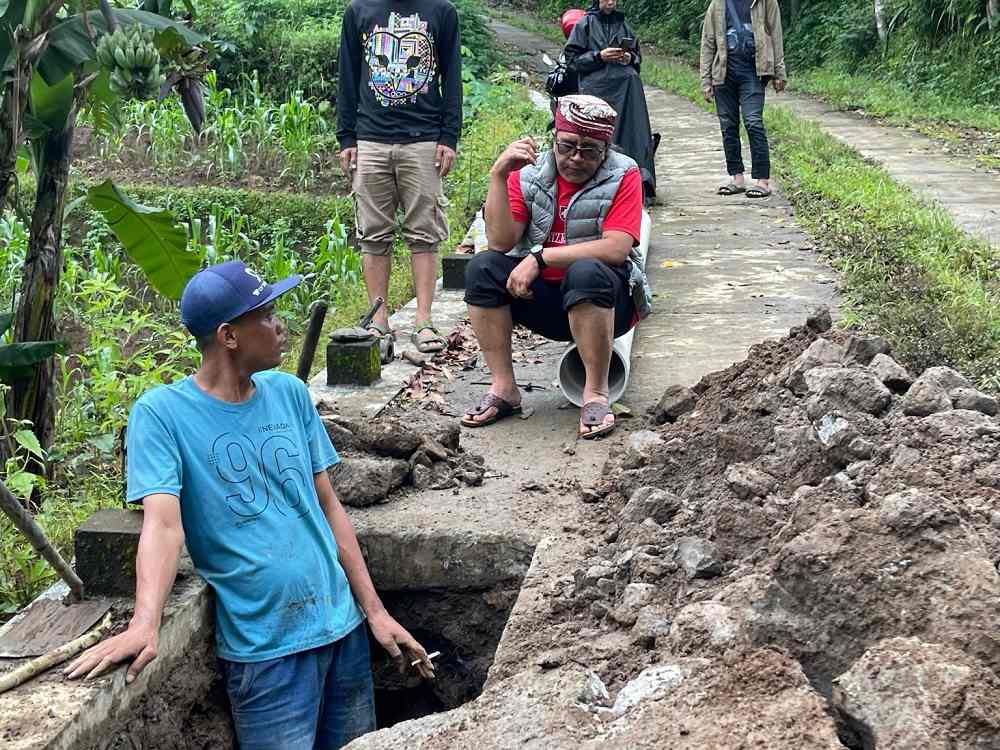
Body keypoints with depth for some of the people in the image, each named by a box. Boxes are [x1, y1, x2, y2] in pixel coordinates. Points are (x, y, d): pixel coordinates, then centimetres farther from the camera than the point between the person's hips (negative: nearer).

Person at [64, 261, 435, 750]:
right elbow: (164, 523, -20)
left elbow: (328, 505, 8)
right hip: (265, 649, -5)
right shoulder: (162, 412, -9)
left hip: (342, 626, 5)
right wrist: (144, 625, -36)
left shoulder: (289, 393, 5)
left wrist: (375, 610, 6)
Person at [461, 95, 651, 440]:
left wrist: (540, 257, -22)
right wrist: (498, 175, -21)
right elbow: (500, 242, -11)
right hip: (542, 300, 4)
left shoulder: (623, 175, -7)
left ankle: (596, 394, -23)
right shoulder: (528, 174, 0)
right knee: (482, 268, -19)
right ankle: (503, 388, -14)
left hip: (606, 302, -3)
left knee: (587, 273, -35)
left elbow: (616, 248, -20)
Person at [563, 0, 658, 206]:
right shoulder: (585, 24, 7)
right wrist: (599, 56, -10)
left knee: (634, 132, -9)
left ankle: (644, 184, -11)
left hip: (628, 84, 3)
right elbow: (572, 57, 3)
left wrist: (630, 58, 2)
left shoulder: (623, 24, 18)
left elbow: (638, 55, 25)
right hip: (597, 88, -3)